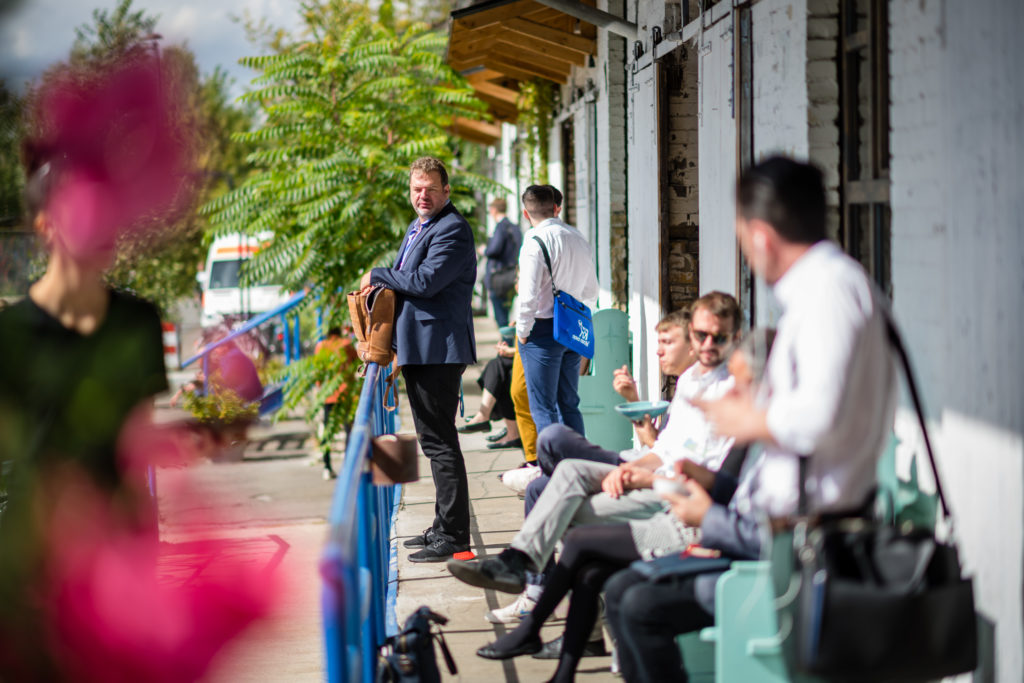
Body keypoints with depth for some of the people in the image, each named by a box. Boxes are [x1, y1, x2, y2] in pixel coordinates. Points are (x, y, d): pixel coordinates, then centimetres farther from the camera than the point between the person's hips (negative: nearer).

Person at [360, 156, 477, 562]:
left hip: (439, 349, -10)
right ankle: (444, 527, 25)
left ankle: (454, 537, -5)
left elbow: (426, 281, -23)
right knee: (434, 439, 16)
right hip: (419, 351, 10)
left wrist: (377, 276, -9)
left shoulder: (452, 229, -13)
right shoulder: (416, 228, 20)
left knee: (440, 441, -9)